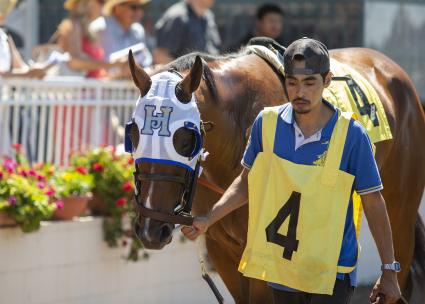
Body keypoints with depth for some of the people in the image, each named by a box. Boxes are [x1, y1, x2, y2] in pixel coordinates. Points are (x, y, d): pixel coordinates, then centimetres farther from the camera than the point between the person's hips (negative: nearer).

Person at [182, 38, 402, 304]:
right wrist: (208, 220, 0)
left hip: (331, 273, -4)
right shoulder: (267, 123, -3)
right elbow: (246, 183, 11)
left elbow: (373, 203, -5)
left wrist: (389, 271, -4)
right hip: (281, 270, 4)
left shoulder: (351, 134, -12)